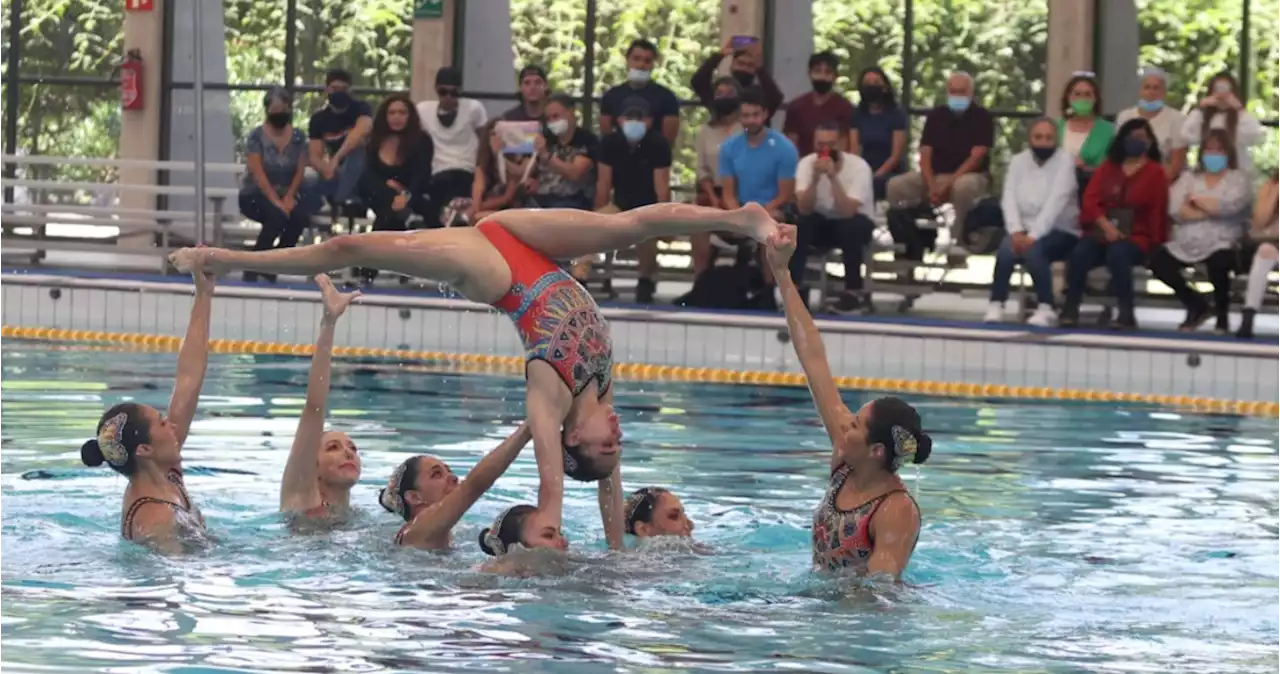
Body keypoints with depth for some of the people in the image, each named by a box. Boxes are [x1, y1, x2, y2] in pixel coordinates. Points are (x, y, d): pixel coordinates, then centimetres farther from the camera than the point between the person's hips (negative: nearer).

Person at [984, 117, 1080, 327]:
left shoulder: (1065, 161, -7)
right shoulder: (1018, 161, 7)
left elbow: (1056, 202, -19)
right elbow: (1009, 198, -4)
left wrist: (1033, 235, -28)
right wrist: (1016, 232, -21)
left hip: (1060, 232, -3)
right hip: (1025, 229, 3)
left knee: (1034, 250, -34)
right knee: (1007, 248, -29)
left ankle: (1046, 308, -23)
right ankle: (996, 305, -21)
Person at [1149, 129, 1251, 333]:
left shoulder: (1238, 179, 6)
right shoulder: (1189, 179, 14)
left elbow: (1228, 206, -15)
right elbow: (1176, 210, -3)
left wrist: (1196, 199, -2)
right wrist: (1211, 210, -10)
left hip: (1221, 245, -4)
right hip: (1186, 246, 4)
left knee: (1219, 262, -37)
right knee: (1158, 261, -19)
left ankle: (1222, 315, -7)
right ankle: (1197, 306, 4)